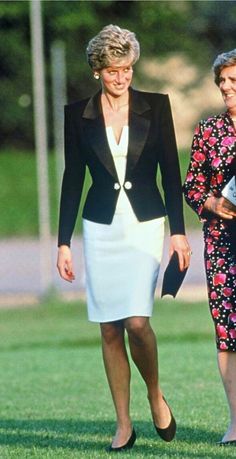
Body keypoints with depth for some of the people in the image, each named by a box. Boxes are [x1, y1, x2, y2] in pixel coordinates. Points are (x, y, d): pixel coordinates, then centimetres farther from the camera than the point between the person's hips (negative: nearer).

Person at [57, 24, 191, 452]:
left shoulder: (155, 107, 1)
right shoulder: (78, 115, 3)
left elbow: (171, 172, 2)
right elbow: (72, 179, 6)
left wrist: (179, 231, -4)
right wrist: (63, 243, 4)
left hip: (145, 224, -2)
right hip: (101, 228, 2)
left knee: (137, 320, -16)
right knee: (110, 330, 1)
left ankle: (155, 395, 10)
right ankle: (123, 425, 9)